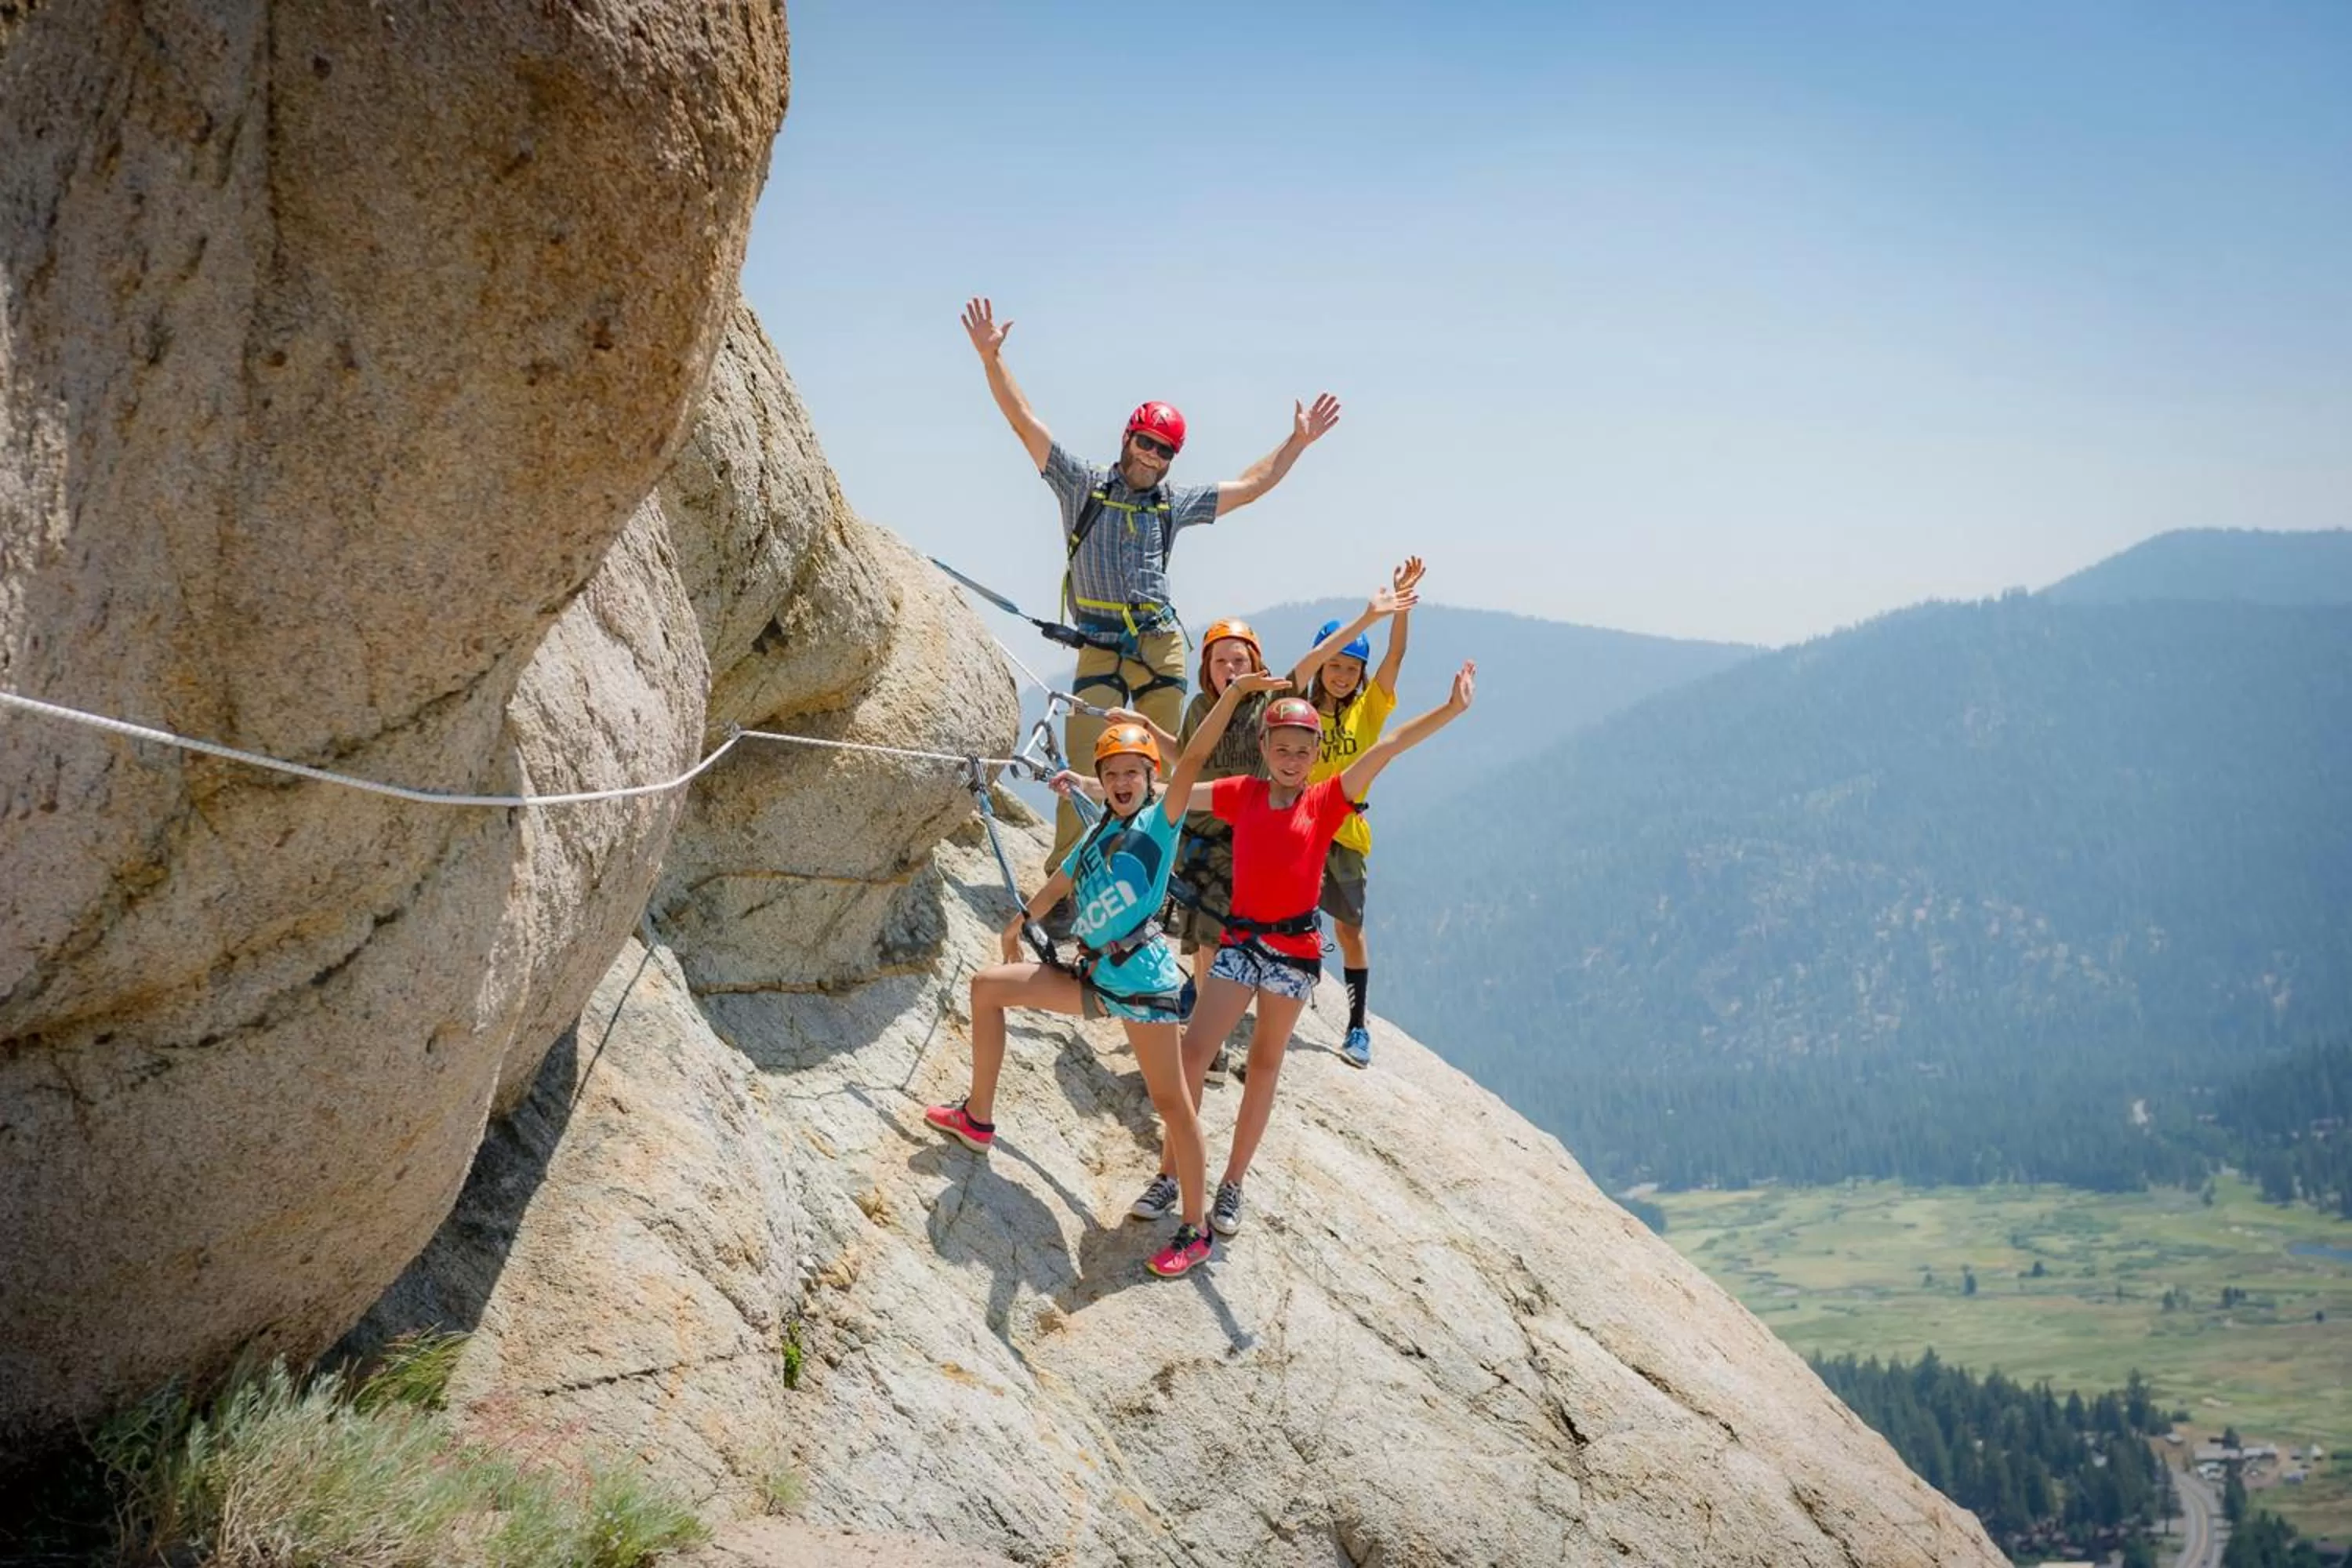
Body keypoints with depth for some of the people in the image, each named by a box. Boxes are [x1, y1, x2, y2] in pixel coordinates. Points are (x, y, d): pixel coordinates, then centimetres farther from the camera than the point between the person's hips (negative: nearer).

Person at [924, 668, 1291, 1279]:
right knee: (987, 987, 14)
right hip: (1096, 976, 8)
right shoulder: (1096, 836, 15)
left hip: (1142, 976, -8)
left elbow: (1193, 759, -19)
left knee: (1171, 1101, -7)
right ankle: (977, 1119, 23)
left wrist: (1235, 693, -32)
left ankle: (1194, 1233, -2)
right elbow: (1062, 882, 33)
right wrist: (1021, 919, 48)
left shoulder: (1158, 822, -5)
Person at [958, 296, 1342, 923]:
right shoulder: (1083, 485, 6)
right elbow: (1025, 421, 1)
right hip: (1100, 648, -3)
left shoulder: (1174, 504, 14)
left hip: (1162, 646, 3)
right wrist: (991, 358, -6)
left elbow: (1250, 485, 23)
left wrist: (1297, 442, 21)